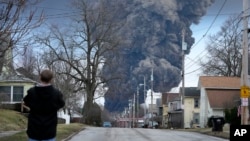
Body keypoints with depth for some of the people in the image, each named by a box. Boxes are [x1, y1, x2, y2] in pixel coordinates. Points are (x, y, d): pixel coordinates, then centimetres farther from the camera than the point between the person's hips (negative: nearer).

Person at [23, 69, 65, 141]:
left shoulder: (31, 92, -8)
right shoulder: (56, 93, -10)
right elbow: (61, 104, 10)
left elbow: (26, 103, 12)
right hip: (49, 131, -1)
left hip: (34, 130, 1)